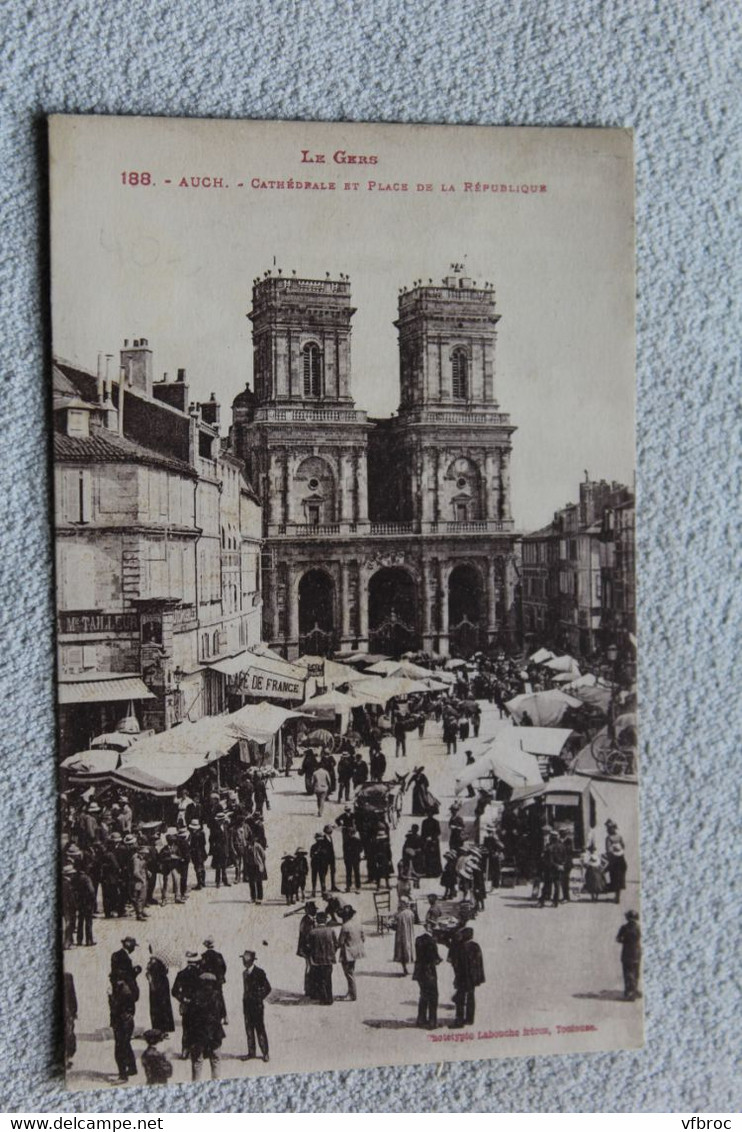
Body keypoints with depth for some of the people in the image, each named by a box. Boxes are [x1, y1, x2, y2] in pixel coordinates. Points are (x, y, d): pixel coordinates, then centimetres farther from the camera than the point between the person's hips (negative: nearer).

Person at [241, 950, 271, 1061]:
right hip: (247, 1005, 6)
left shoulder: (259, 972, -10)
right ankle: (251, 1052, 17)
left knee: (260, 1029, -2)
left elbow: (267, 988, -6)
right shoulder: (245, 973, 10)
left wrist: (259, 999, -7)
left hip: (257, 1006, -6)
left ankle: (265, 1053, 7)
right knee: (249, 1029, 8)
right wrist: (245, 1001, 7)